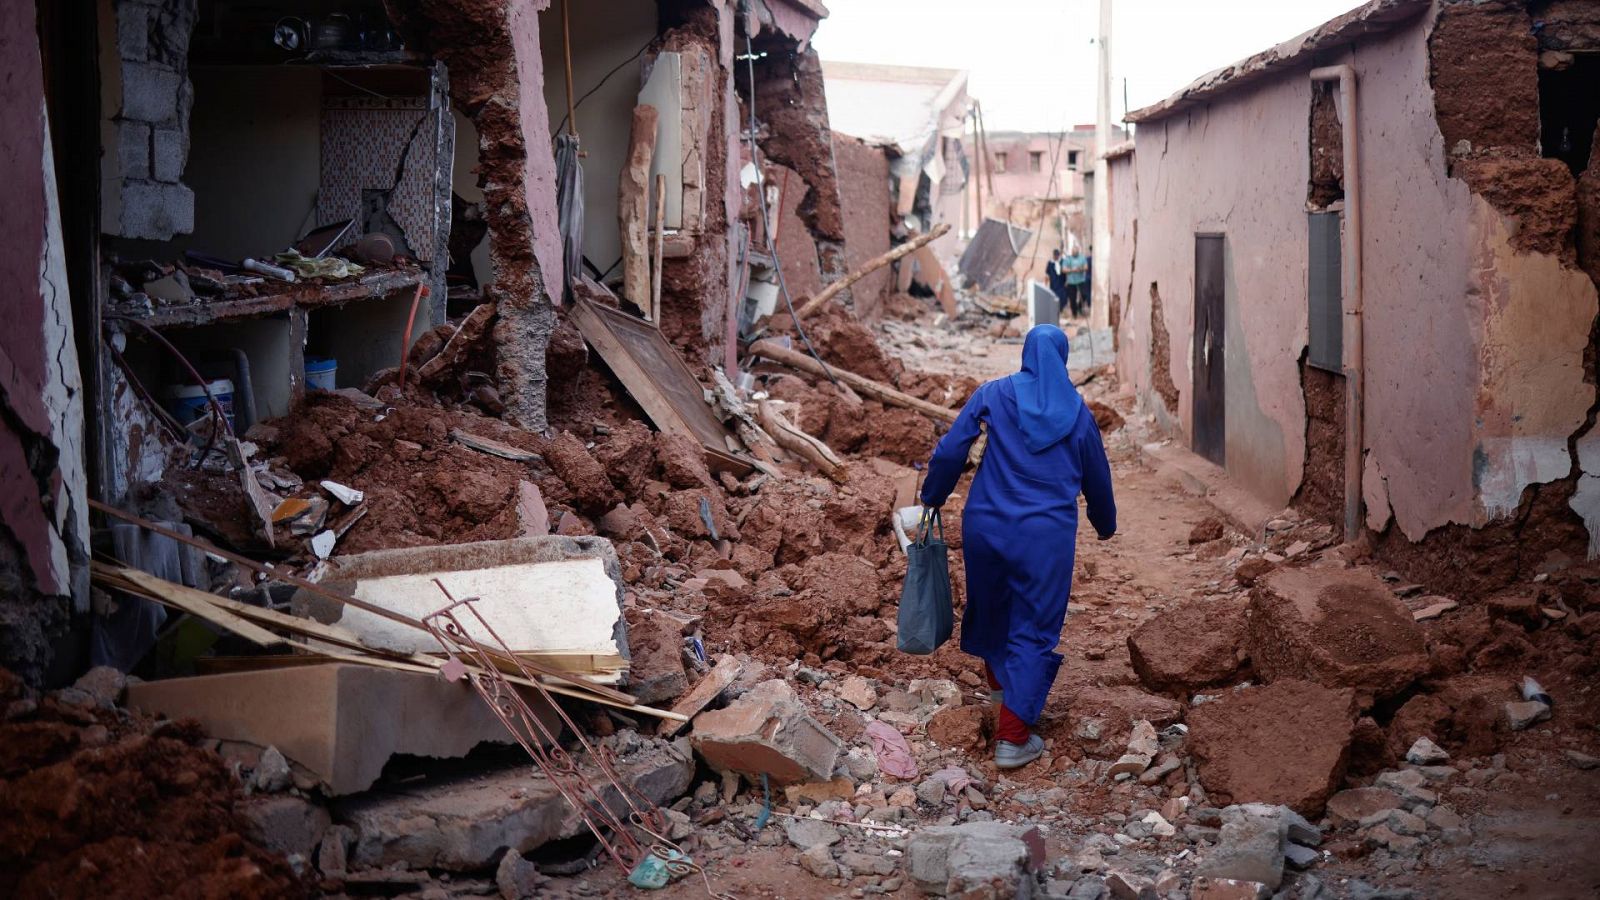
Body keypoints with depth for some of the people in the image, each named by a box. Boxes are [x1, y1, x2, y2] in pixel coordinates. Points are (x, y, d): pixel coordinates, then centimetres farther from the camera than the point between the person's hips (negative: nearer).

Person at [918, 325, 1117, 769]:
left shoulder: (994, 394, 1)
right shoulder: (1078, 412, 5)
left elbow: (949, 451, -4)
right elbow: (1097, 478, 16)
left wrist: (932, 497, 12)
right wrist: (1105, 524, 33)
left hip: (987, 526, 1)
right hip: (1047, 535, -1)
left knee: (990, 603, 26)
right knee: (1034, 630, 4)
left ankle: (997, 679, 51)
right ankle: (1012, 738, -2)